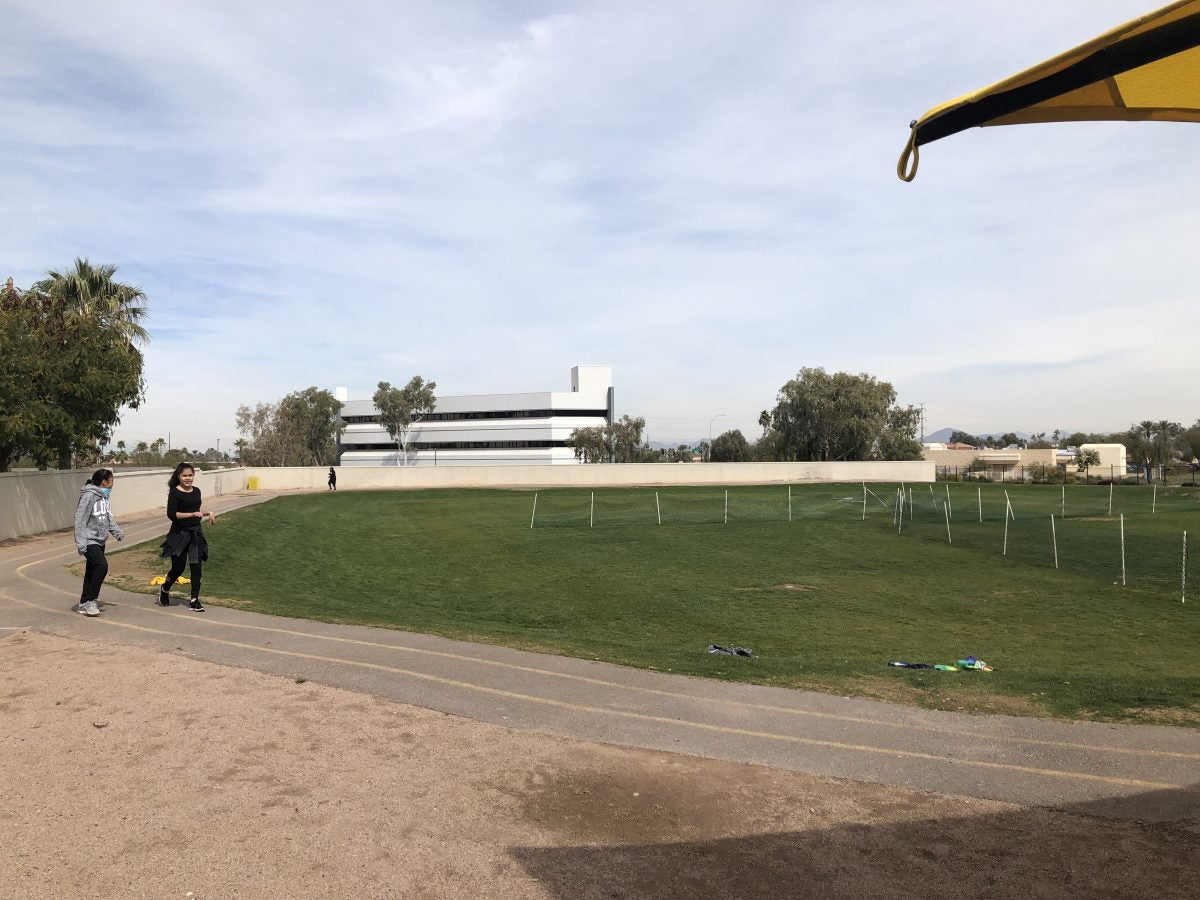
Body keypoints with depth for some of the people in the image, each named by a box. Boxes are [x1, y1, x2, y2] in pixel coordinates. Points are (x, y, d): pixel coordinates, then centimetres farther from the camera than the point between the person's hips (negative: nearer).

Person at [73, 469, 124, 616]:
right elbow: (80, 519, -17)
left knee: (92, 571, 13)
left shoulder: (104, 496, 13)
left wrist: (117, 532, 0)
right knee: (102, 565, -20)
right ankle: (90, 601, -10)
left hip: (100, 541, 9)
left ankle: (84, 603, 24)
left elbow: (108, 518, 17)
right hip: (90, 541, -9)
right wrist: (81, 543, -21)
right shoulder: (89, 495, -15)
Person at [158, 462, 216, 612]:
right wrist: (192, 514, -27)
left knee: (196, 567, 1)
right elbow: (171, 514, -19)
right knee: (178, 567, 1)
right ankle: (165, 589, 32)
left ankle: (194, 600, 7)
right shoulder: (175, 492, -10)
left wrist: (208, 513, 6)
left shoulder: (196, 491, 9)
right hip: (180, 533, -5)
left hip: (196, 532, 5)